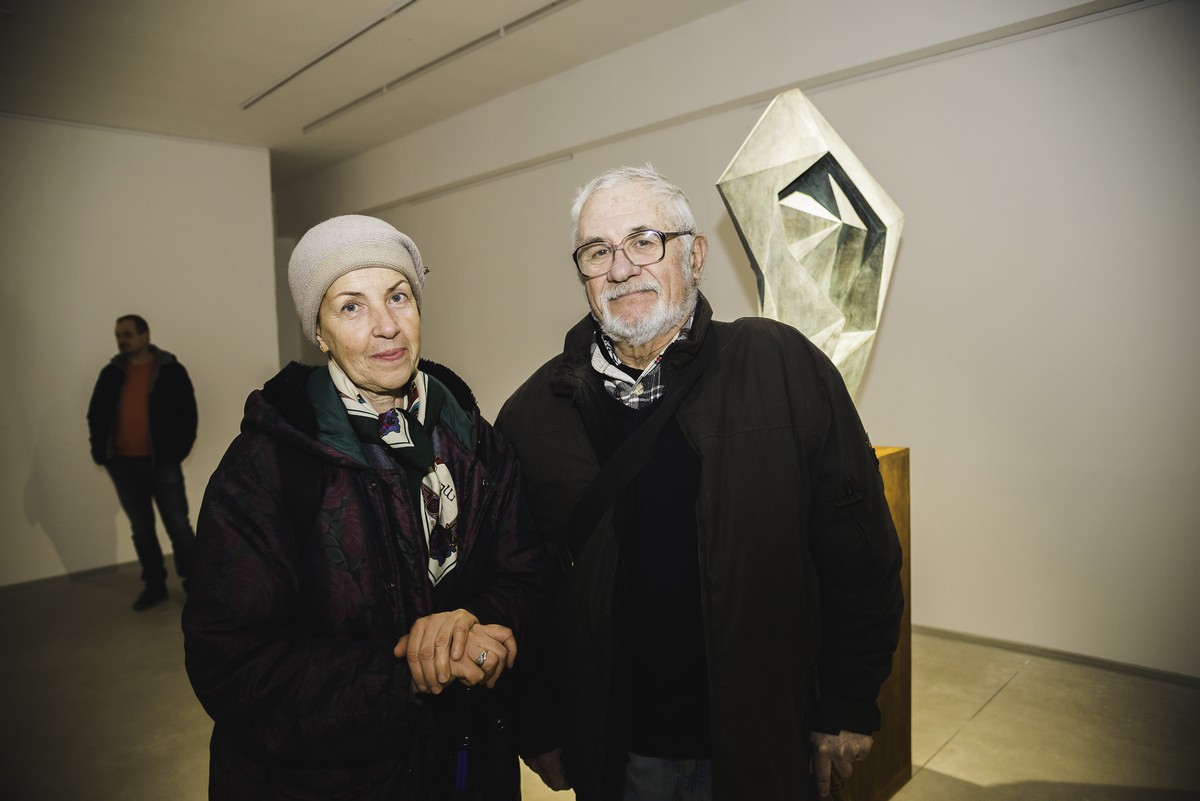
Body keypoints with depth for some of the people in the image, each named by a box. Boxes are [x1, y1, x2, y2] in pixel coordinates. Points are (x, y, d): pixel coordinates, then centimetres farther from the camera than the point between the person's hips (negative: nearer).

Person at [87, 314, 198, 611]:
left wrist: (178, 451, -11)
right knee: (141, 529, 12)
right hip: (123, 465, 4)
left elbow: (188, 414, -4)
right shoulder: (111, 374, 8)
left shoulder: (171, 370, -3)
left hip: (161, 463, -4)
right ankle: (154, 585, 23)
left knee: (178, 526, 1)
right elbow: (96, 415, 13)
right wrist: (100, 452, 1)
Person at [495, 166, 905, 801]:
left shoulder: (784, 367, -12)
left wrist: (849, 708, -3)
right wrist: (538, 729, 5)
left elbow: (857, 555, -6)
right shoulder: (534, 414, -7)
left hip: (765, 746, -1)